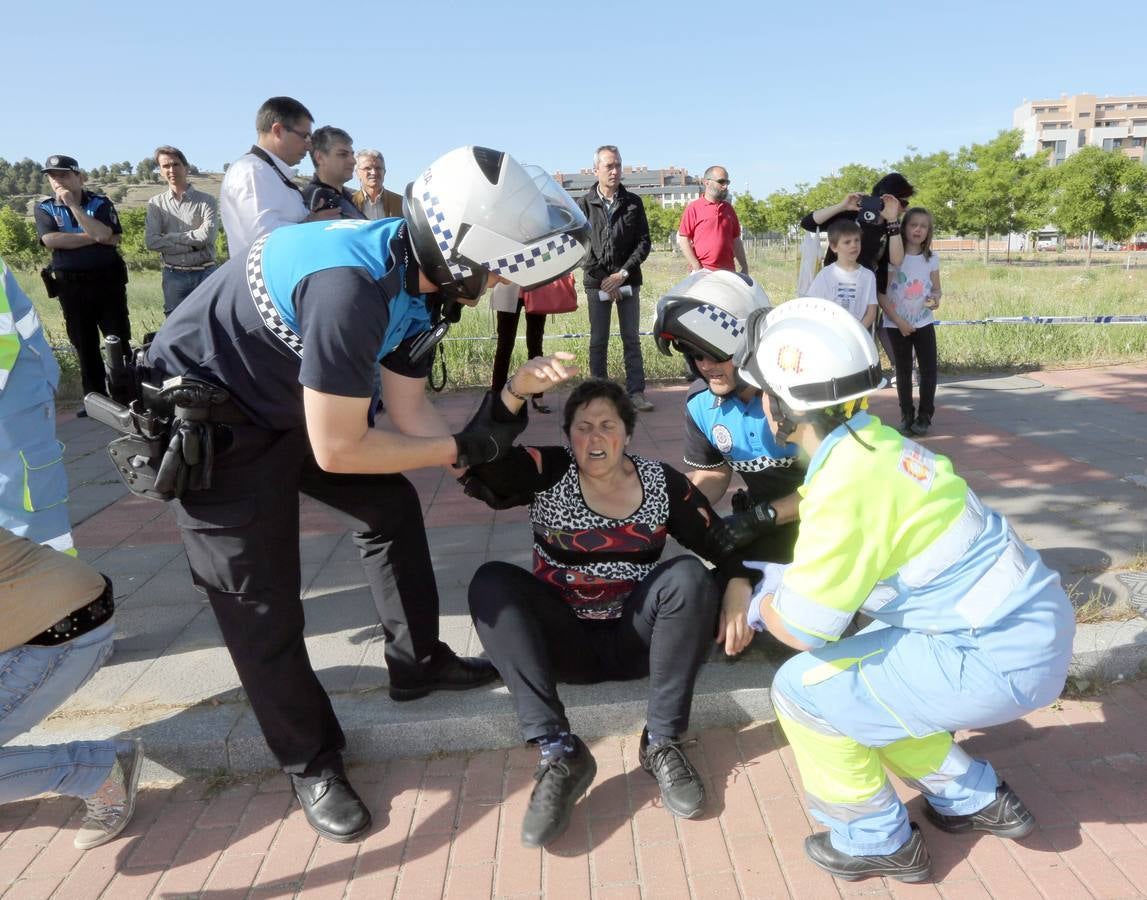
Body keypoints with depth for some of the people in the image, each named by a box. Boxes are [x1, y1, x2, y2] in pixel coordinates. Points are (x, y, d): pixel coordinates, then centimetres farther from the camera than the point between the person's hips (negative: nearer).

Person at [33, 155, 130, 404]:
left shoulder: (100, 203, -1)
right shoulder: (44, 208, 4)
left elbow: (105, 236, -19)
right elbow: (51, 240, -13)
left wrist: (73, 205, -15)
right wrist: (93, 237, -14)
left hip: (107, 280, -2)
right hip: (71, 286, 2)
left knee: (119, 341, 3)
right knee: (85, 345, 7)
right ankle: (95, 398, 15)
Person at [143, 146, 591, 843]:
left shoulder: (418, 276, -7)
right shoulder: (351, 287, -36)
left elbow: (409, 408, 2)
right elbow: (336, 450, -29)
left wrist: (492, 460, -3)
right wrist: (459, 448, -19)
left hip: (291, 399, 9)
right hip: (205, 413, -9)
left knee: (392, 504, 12)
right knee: (262, 598, -3)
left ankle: (418, 662, 28)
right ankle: (312, 763, 16)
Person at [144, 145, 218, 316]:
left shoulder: (205, 200, -1)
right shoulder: (156, 203, 6)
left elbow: (207, 235, -14)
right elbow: (151, 241, -6)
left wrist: (168, 237, -9)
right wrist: (191, 245, -13)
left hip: (205, 274, -2)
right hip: (174, 276, 2)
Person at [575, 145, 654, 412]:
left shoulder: (633, 203, 5)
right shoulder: (584, 204, -1)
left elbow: (644, 242, 2)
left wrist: (623, 274, -10)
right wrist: (604, 281, -10)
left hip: (628, 281, 1)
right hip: (597, 283, -1)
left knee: (631, 338, 3)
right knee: (598, 341, 4)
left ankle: (636, 392, 6)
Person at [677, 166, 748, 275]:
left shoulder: (728, 208, 15)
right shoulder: (693, 208, -1)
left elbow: (736, 241, 18)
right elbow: (683, 240, -5)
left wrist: (744, 268, 12)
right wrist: (697, 268, -12)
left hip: (728, 272, 5)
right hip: (703, 272, -5)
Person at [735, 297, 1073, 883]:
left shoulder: (845, 482, -25)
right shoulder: (873, 440, 1)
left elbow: (804, 627, -16)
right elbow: (847, 556, 14)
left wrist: (760, 603, 4)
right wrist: (768, 577, 11)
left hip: (999, 658, -9)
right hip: (1033, 620, 9)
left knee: (803, 690, -4)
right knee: (857, 670, 22)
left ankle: (877, 841, 17)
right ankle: (976, 800, 32)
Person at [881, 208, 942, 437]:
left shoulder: (931, 258, 2)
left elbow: (936, 288, 10)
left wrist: (935, 298, -15)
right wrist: (898, 321, -13)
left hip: (924, 323, 2)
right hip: (896, 325, -2)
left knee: (930, 369, -4)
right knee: (903, 371, 6)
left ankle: (924, 416, 8)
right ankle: (906, 416, 17)